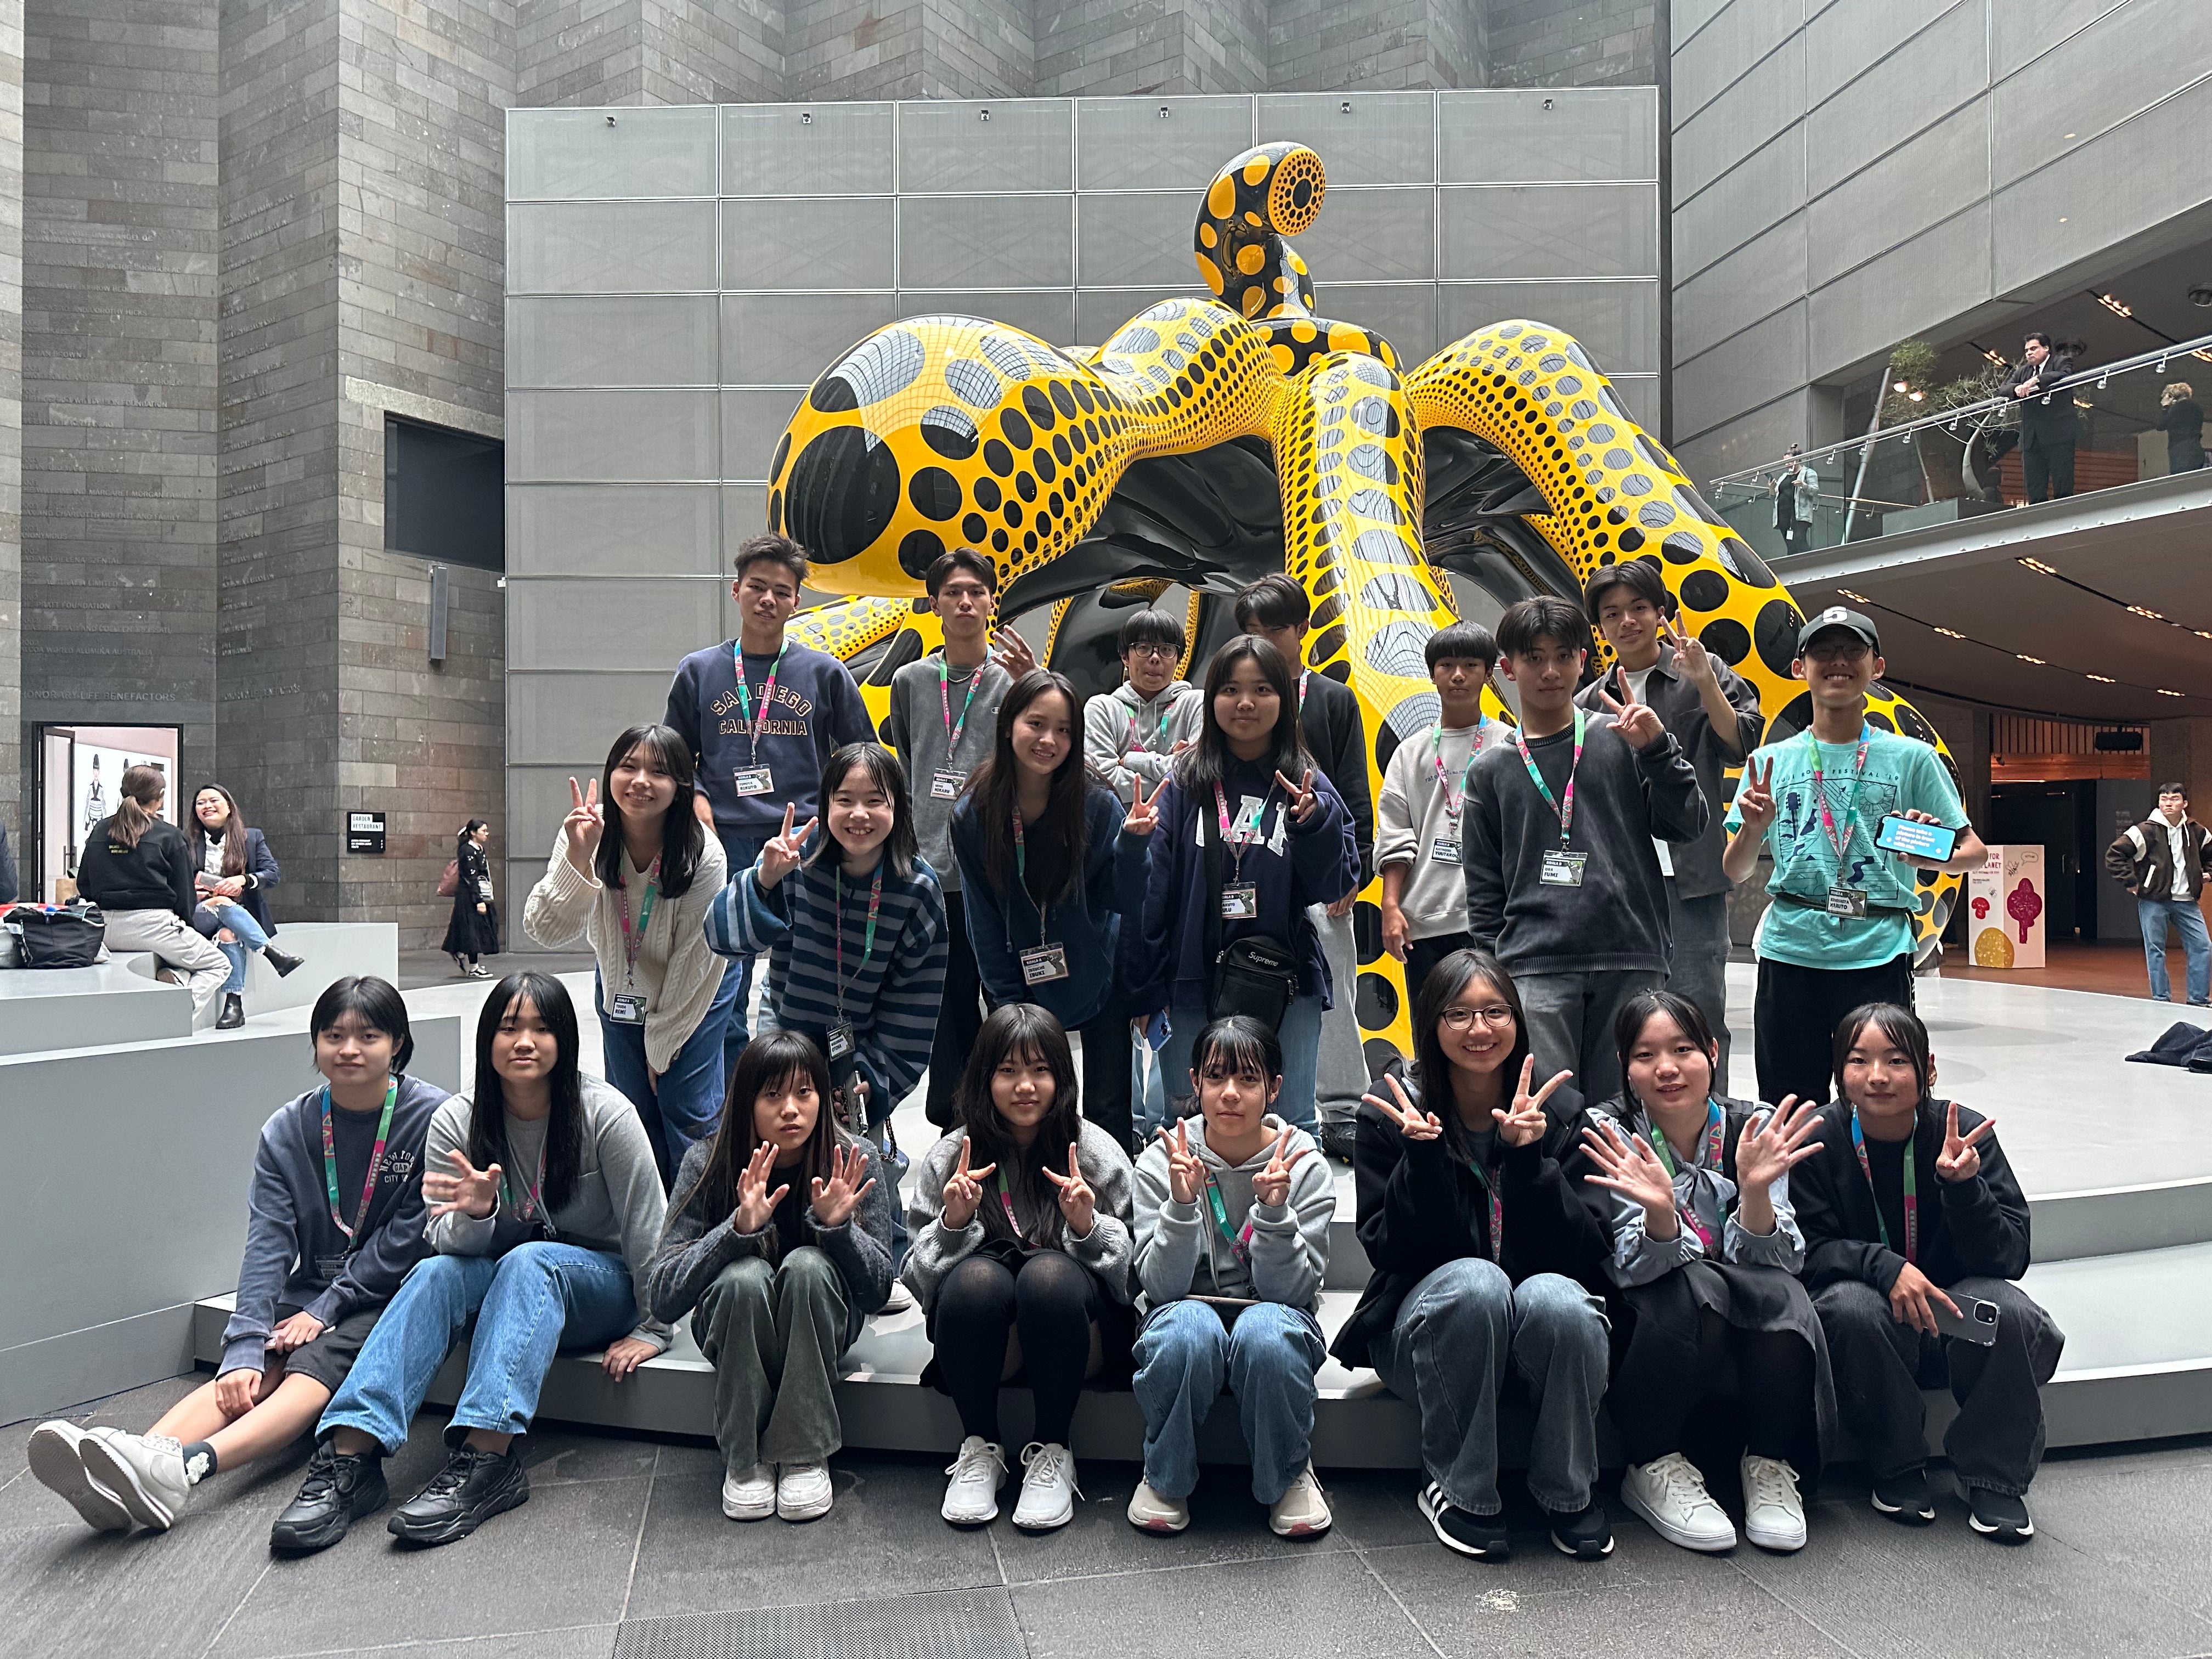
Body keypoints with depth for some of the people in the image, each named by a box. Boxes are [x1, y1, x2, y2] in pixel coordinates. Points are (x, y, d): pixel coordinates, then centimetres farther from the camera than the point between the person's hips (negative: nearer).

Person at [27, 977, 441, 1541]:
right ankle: (122, 1472, -46)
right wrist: (246, 1349, -19)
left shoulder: (431, 1116, -9)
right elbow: (268, 1244, -7)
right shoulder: (288, 1129, 2)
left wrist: (326, 1309, -12)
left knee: (315, 1366, -30)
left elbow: (408, 1237, -9)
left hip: (391, 1292, -4)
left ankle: (184, 1469, -53)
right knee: (245, 1375, -23)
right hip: (312, 1286, 4)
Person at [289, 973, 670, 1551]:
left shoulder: (604, 1113, -15)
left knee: (527, 1262, -34)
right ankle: (351, 1453, -37)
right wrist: (475, 1214, -29)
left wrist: (652, 1331, -9)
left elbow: (648, 1231, -10)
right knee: (437, 1273, -27)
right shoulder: (456, 1121, -5)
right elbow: (450, 1241, -5)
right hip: (507, 1286, 3)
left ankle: (486, 1458, -45)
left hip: (601, 1282, -3)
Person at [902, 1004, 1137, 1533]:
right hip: (984, 1337, 1)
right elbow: (917, 1279, -1)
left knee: (1049, 1272, -33)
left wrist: (1088, 1226, -23)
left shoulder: (1096, 1152, -4)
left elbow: (1131, 1273, -4)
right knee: (978, 1275, -32)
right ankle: (978, 1448, -10)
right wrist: (953, 1222, -20)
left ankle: (1052, 1451, -14)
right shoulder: (951, 1157, -1)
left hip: (1073, 1326, -1)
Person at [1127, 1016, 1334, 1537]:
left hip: (1274, 1321, 0)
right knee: (1188, 1325, -35)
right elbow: (1161, 1287, -14)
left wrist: (1274, 1210, -29)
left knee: (1268, 1331, -35)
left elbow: (1290, 1290, -12)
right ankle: (1166, 1476, -7)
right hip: (1187, 1315, 0)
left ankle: (1289, 1475, -5)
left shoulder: (1305, 1166, -8)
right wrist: (1182, 1204, -30)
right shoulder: (1162, 1162, -8)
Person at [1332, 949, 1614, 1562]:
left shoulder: (1559, 1110, -2)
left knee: (1554, 1299, -33)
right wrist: (1423, 1154, -26)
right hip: (1429, 1324, -1)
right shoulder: (1391, 1114, -5)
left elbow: (1574, 1249, -10)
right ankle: (1459, 1491, -13)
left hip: (1545, 1328, 1)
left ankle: (1568, 1491, -6)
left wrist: (1527, 1155, -25)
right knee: (1475, 1281, -34)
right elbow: (1390, 1252, -11)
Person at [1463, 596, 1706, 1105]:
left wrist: (1657, 748, -8)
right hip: (1534, 968, 0)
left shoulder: (1622, 738, 8)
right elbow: (1484, 888, 12)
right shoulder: (1491, 769, 11)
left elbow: (1687, 825, 5)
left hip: (1632, 965, 0)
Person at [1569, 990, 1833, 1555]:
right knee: (1695, 1286, -32)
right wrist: (1660, 1211, -42)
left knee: (1781, 1292, -29)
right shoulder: (1610, 1134, -14)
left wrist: (1755, 1189, -33)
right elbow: (1636, 1270, -21)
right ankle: (1656, 1467, -13)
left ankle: (1771, 1465, -7)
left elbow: (1774, 1261, -14)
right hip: (1647, 1334, -2)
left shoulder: (1755, 1127, -8)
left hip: (1757, 1336, 2)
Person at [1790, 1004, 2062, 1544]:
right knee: (1851, 1306, -34)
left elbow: (2010, 1257, -12)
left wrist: (1963, 1185, -29)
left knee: (2008, 1310, -29)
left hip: (1950, 1313, 1)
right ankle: (1898, 1465, -8)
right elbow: (1806, 1252, -12)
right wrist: (1884, 1266, -30)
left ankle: (1994, 1477, -6)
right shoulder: (1816, 1140, -12)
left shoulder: (1964, 1134, -9)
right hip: (1869, 1330, -1)